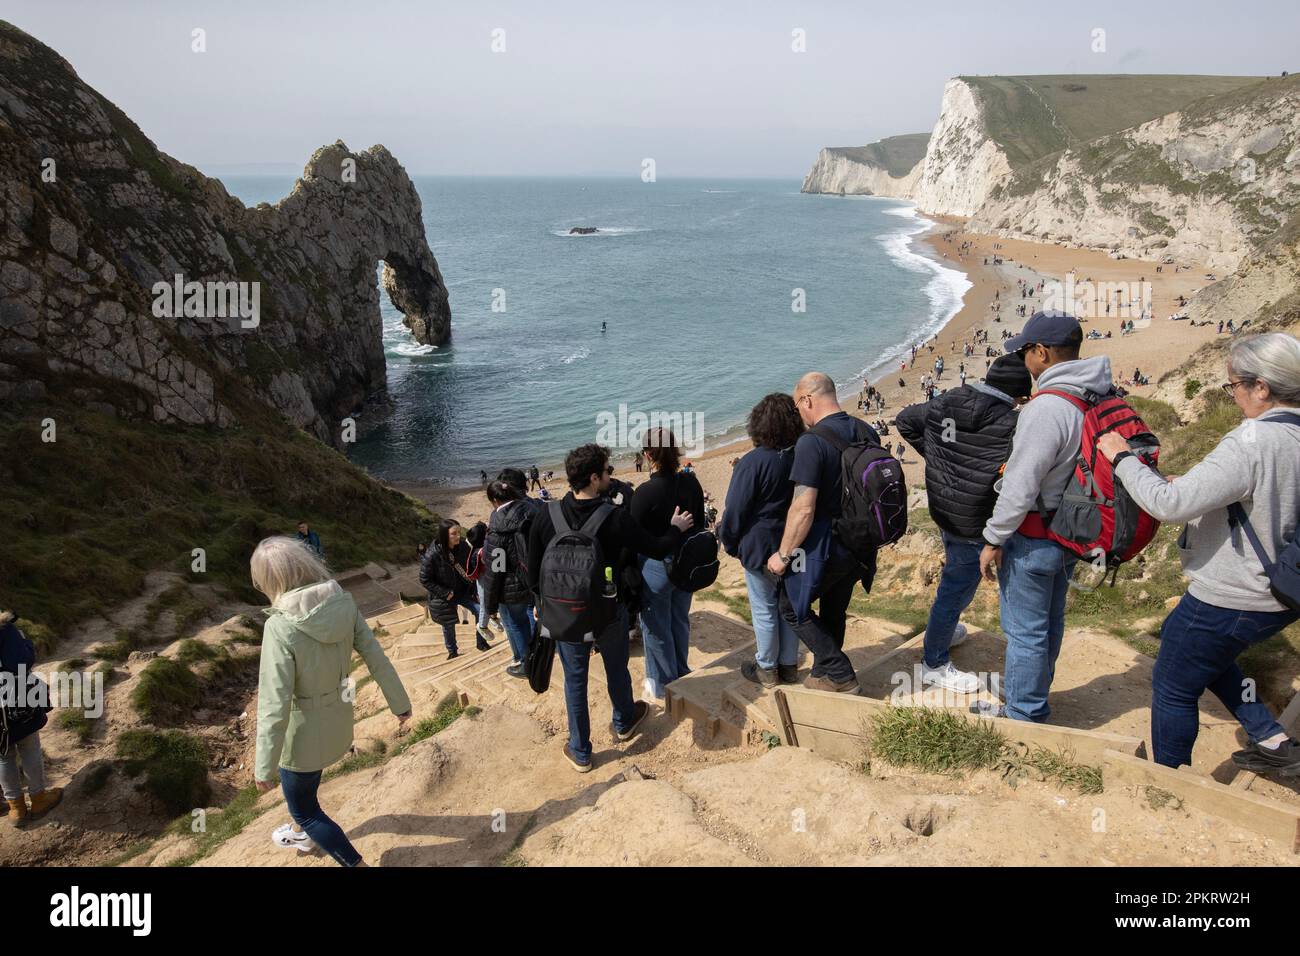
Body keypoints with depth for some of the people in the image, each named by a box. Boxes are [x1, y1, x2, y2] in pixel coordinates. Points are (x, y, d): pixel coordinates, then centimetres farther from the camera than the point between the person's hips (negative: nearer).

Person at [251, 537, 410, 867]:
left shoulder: (281, 626, -30)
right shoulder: (343, 603, -14)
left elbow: (274, 703, -27)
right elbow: (377, 658, -7)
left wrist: (264, 766, -17)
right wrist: (400, 704, 7)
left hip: (304, 733, -7)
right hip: (338, 722, 7)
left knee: (304, 810, 18)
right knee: (301, 785, 35)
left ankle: (357, 863, 22)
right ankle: (303, 833, 60)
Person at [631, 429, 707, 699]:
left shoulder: (645, 492, -24)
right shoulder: (691, 482, -8)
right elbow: (701, 523, 3)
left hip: (655, 568, -6)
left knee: (656, 627, 13)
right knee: (680, 619, 24)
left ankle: (663, 683, 28)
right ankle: (681, 672, 42)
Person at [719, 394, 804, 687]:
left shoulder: (753, 463, -21)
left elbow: (735, 510, -16)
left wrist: (728, 542, 1)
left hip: (760, 549, -6)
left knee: (764, 610, 9)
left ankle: (767, 669, 23)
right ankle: (788, 666, 30)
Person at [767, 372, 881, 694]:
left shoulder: (812, 441, -22)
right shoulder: (867, 432, 1)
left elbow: (803, 509, -25)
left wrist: (783, 555, -14)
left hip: (824, 545, -8)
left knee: (792, 605, 12)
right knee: (834, 610, 23)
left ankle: (842, 676, 10)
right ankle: (826, 675, 39)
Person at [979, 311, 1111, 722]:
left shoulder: (1047, 408, -27)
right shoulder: (1099, 399, 0)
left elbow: (1020, 487, -25)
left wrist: (994, 540, -14)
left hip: (1033, 538, -9)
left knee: (1025, 630, 5)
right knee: (1049, 622, 24)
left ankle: (1023, 716, 17)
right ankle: (1033, 692, 42)